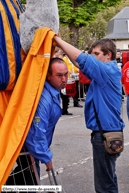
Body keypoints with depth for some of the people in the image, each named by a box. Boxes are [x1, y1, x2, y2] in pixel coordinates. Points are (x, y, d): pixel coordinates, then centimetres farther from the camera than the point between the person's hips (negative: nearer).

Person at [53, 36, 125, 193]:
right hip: (104, 132, 11)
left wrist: (57, 40, -16)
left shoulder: (108, 71, -17)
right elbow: (82, 65, 16)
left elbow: (81, 59, -23)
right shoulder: (104, 72, 13)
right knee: (108, 178, 22)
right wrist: (59, 43, 8)